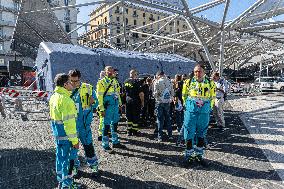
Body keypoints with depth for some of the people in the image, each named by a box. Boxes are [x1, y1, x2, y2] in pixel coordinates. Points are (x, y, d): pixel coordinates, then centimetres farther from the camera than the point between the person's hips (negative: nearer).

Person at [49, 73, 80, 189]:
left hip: (56, 132, 9)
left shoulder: (54, 96, 7)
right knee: (67, 158, 5)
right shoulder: (66, 100, -23)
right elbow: (69, 122, -25)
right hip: (65, 134, -9)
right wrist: (74, 140, -19)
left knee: (60, 156, 20)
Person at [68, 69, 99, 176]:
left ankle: (93, 164, 28)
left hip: (84, 122, -2)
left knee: (87, 143, 7)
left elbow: (95, 105, 0)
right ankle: (74, 165, 34)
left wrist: (93, 102, -22)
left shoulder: (88, 88, -5)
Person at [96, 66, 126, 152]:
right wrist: (102, 109, -16)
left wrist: (120, 104, 20)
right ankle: (105, 145, 13)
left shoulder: (115, 81, 15)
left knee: (115, 124, 15)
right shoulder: (102, 82, -7)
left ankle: (115, 142, 29)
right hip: (107, 107, -7)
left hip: (115, 106, 7)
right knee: (106, 125, 0)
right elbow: (99, 96, -12)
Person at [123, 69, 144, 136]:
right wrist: (142, 102, -8)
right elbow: (141, 93, -17)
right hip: (136, 101, -5)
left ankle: (129, 131, 19)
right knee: (136, 116, 5)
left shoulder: (126, 81, 6)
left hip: (128, 100, 6)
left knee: (129, 116, 12)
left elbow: (124, 92, 12)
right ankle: (135, 131, 13)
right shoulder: (137, 81, -13)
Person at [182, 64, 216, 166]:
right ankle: (189, 154, 18)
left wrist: (208, 107, 7)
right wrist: (187, 105, 8)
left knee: (201, 134, 12)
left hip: (204, 112, 2)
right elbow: (184, 95, 11)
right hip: (191, 111, -1)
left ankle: (199, 155, 28)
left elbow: (212, 97, 12)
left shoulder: (210, 83, 3)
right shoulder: (188, 82, 0)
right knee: (189, 133, 2)